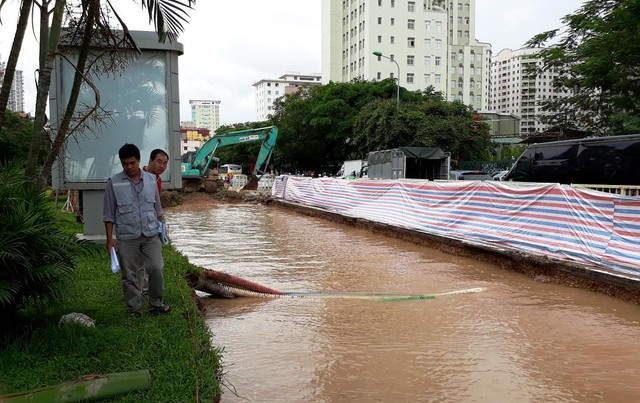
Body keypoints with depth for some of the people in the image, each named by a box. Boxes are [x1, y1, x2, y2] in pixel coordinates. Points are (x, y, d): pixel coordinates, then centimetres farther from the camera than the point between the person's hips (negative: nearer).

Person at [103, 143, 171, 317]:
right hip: (126, 238, -1)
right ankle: (134, 308, 19)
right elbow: (109, 214, 0)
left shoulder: (151, 179, 5)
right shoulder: (114, 183, -3)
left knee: (156, 269, -4)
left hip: (151, 235, 2)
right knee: (129, 275, 5)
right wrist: (109, 239, -4)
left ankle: (156, 304, 13)